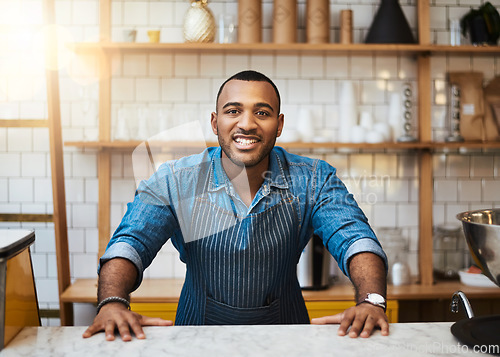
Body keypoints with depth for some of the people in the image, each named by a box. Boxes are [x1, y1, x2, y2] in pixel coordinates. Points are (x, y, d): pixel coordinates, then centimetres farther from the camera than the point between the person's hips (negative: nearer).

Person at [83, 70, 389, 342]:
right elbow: (129, 244, -9)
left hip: (285, 331, 1)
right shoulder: (175, 183, -2)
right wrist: (113, 302, -31)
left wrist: (371, 301, -30)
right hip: (199, 331, 0)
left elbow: (355, 239, -8)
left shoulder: (312, 181, 0)